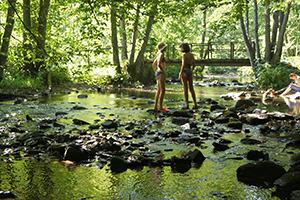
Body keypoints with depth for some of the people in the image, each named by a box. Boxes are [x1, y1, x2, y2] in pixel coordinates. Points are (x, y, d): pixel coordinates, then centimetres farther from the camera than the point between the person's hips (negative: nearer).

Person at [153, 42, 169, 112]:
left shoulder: (159, 55, 15)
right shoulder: (161, 54, -14)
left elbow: (154, 64, 25)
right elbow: (159, 65, -26)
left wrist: (156, 72, 23)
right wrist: (163, 72, -17)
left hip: (158, 74, 10)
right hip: (161, 74, -10)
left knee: (159, 91, 12)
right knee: (163, 91, -9)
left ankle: (155, 106, 15)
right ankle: (160, 107, -9)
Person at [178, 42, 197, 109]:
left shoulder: (184, 55, -11)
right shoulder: (192, 55, 9)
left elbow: (183, 65, -18)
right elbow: (193, 65, 13)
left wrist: (180, 74, -14)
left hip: (184, 72, -6)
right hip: (190, 72, 6)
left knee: (185, 89, -3)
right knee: (191, 89, 9)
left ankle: (187, 105, -3)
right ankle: (195, 104, 6)